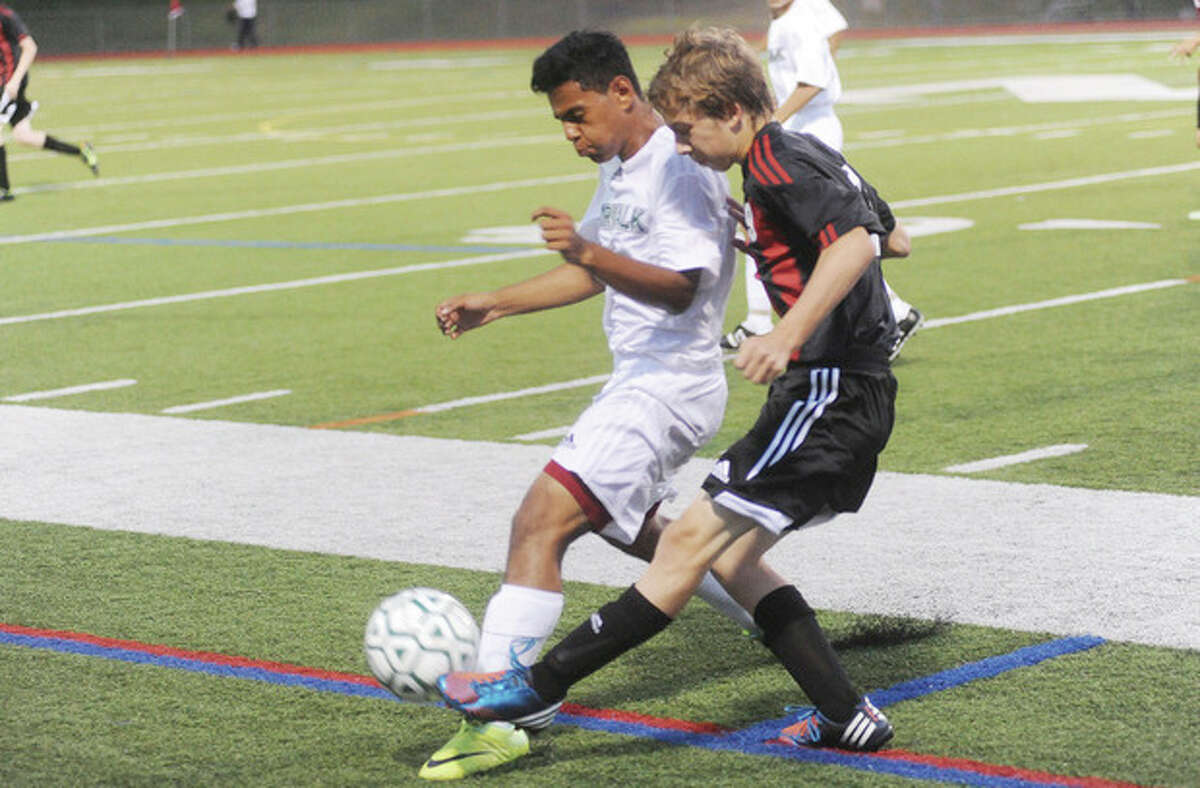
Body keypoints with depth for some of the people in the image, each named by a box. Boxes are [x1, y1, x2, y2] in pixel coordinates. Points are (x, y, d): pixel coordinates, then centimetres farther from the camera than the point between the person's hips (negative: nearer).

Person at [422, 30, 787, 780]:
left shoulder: (680, 171, -19)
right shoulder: (623, 169, 12)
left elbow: (680, 288, -29)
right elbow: (592, 274, 24)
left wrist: (590, 250, -43)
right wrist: (494, 304, 17)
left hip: (667, 386, -11)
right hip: (643, 381, 11)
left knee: (540, 522, -21)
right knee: (631, 528, 31)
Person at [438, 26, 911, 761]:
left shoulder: (777, 164, -13)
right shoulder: (809, 155, 16)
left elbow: (857, 240, -29)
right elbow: (895, 239, 28)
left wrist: (788, 333, -38)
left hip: (830, 395, -11)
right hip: (854, 393, 11)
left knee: (692, 539, -10)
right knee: (728, 556, 12)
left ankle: (539, 688, -9)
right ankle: (846, 716, 12)